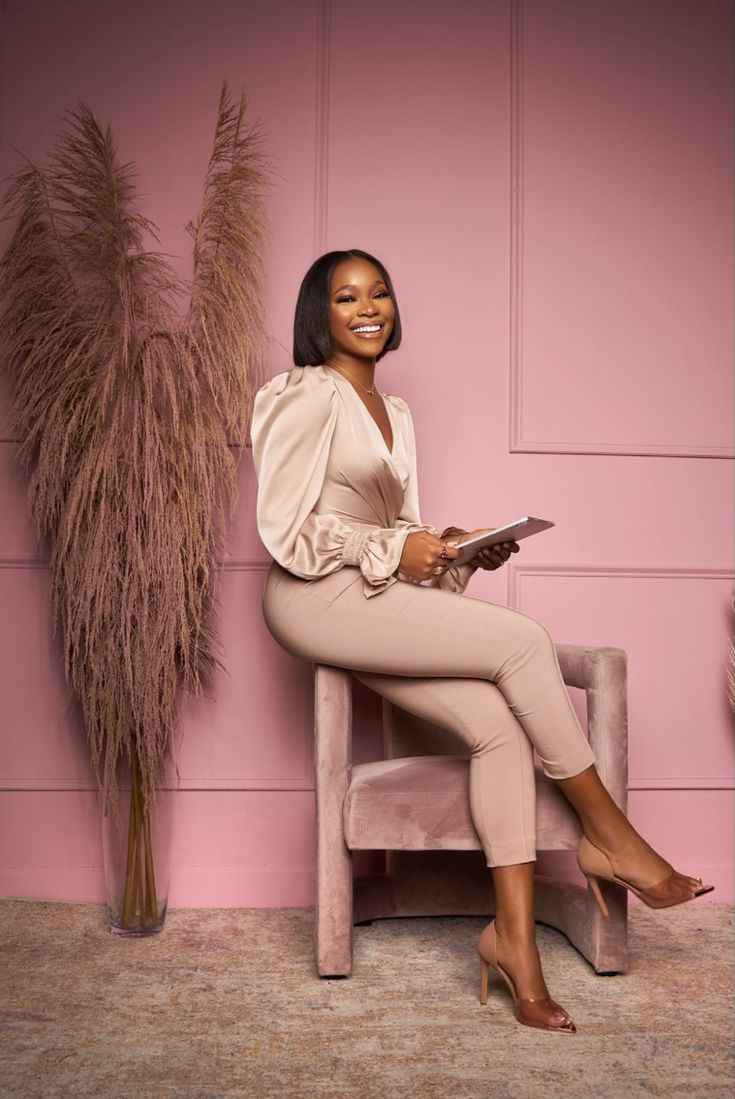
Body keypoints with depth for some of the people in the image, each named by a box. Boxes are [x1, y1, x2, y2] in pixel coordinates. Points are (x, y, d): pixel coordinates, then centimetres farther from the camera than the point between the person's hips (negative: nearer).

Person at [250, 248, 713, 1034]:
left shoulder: (394, 413, 21)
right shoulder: (309, 396, -4)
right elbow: (284, 529, -11)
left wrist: (457, 549, 1)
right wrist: (394, 550, -14)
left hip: (372, 600, 7)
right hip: (316, 598, -7)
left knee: (499, 722, -16)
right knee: (523, 641, -20)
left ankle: (514, 933, -12)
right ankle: (609, 838, -7)